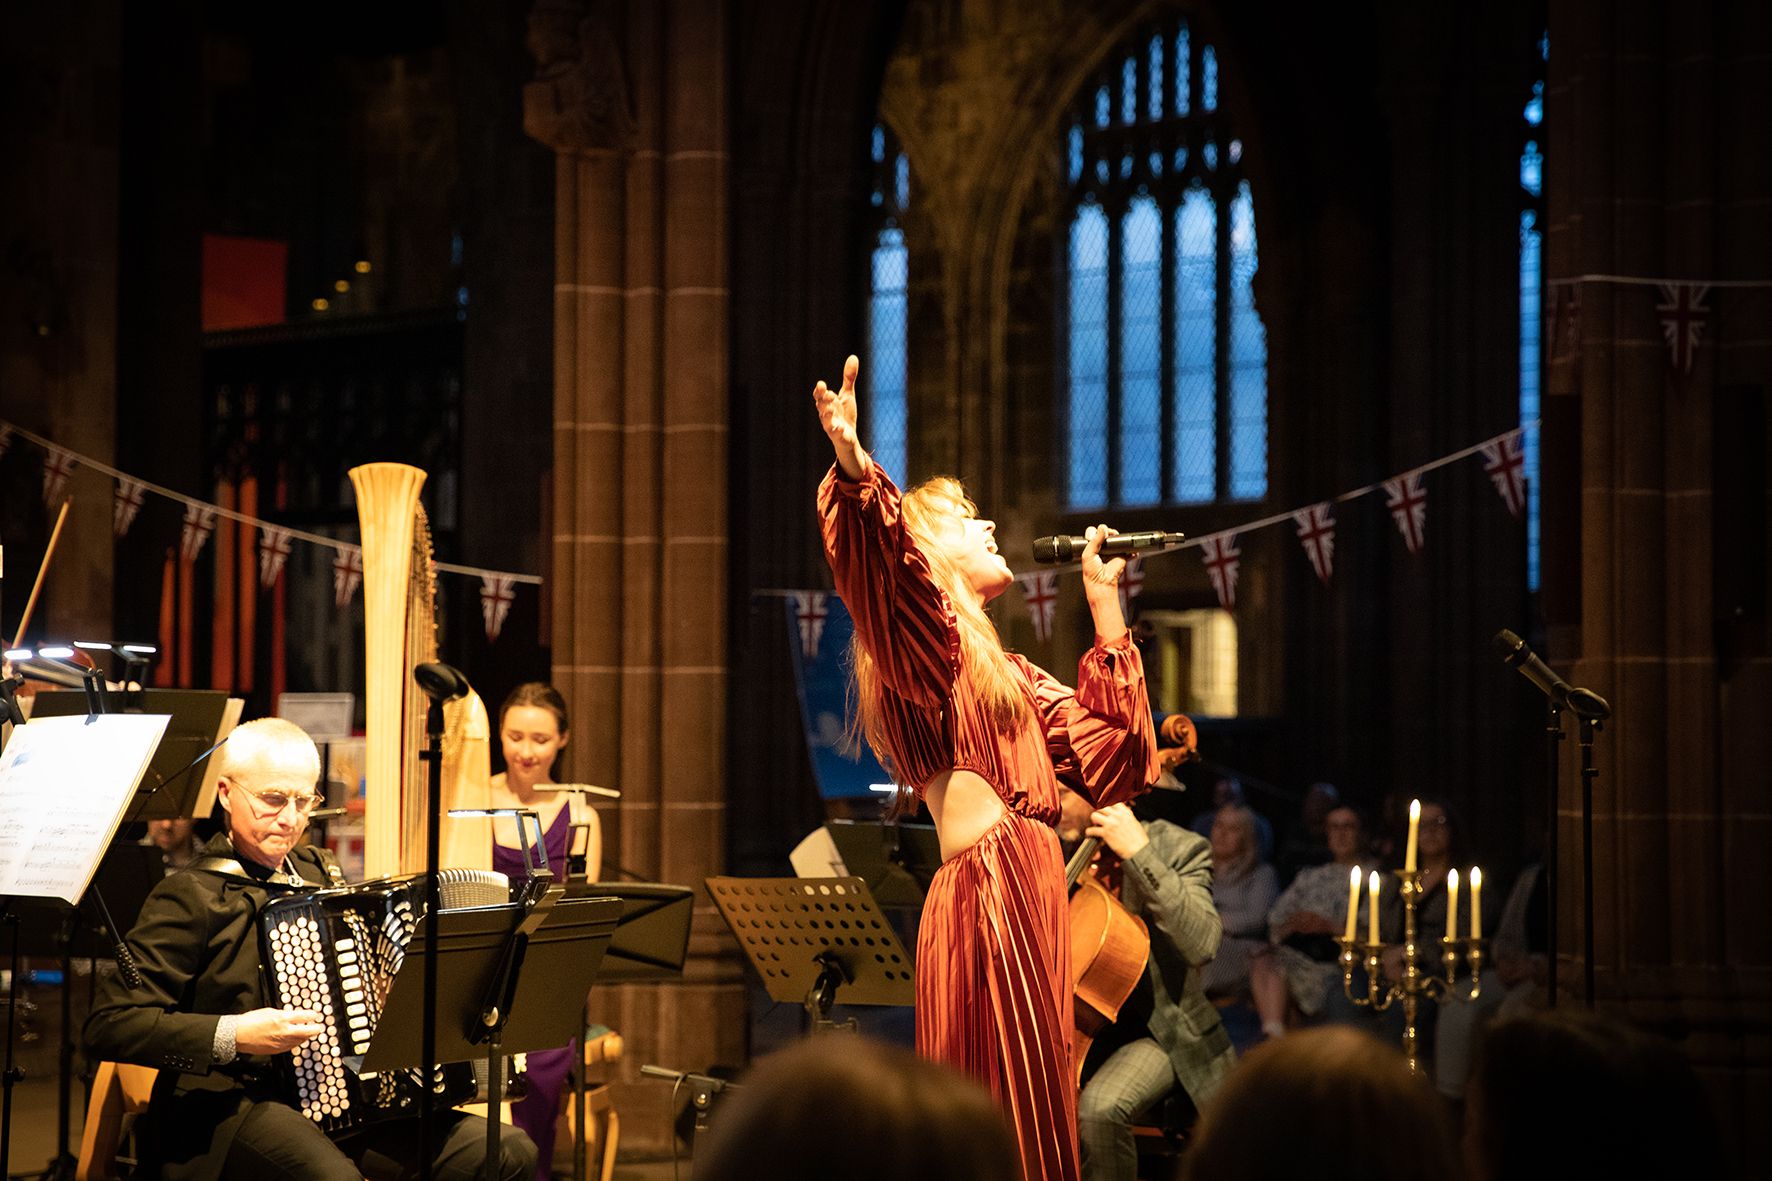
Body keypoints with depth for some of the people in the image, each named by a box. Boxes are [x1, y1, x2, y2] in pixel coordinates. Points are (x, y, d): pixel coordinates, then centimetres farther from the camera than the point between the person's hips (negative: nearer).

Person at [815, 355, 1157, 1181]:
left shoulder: (1005, 670, 24)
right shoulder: (929, 640, -1)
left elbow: (1110, 761, 21)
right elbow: (880, 563, -23)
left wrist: (1107, 614, 20)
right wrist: (855, 472, -42)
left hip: (1032, 899, 9)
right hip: (985, 893, -9)